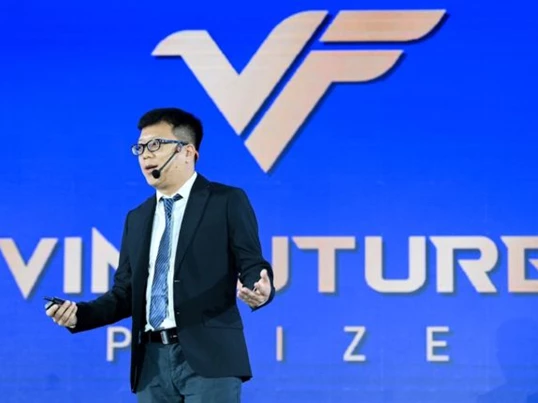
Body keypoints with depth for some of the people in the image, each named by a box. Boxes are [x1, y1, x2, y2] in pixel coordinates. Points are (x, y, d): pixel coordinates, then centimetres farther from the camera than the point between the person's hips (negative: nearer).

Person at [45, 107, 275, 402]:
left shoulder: (228, 201, 3)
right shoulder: (137, 218, 20)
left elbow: (252, 267, -4)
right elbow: (125, 293, 19)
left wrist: (260, 290, -27)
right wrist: (79, 314, 2)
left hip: (209, 356, -6)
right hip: (152, 361, 6)